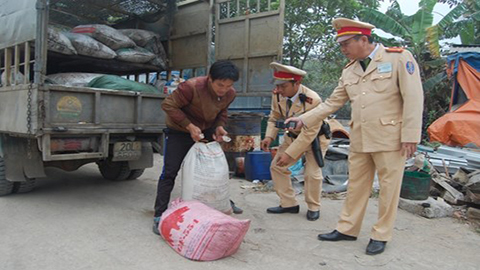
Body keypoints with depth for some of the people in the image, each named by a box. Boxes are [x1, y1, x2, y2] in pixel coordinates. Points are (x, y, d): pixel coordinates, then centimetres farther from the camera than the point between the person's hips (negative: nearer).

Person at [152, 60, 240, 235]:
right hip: (179, 131, -5)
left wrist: (219, 126, -14)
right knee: (170, 172, -8)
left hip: (206, 132, 6)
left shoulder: (230, 94, -12)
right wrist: (189, 126, -31)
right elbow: (168, 105, -26)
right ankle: (159, 215, 1)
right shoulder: (192, 87, -32)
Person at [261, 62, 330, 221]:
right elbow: (274, 117, -3)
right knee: (277, 166, 0)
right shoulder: (277, 95, -19)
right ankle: (289, 204, 14)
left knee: (312, 174, -10)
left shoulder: (313, 100, -35)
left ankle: (313, 207, 17)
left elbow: (309, 133, -32)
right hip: (292, 137, 5)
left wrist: (289, 154, -33)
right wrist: (269, 136, -21)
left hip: (314, 139, -5)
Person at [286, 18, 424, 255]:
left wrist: (410, 136, -15)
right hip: (359, 139, 5)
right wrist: (304, 119, 4)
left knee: (388, 187, 6)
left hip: (390, 138, -5)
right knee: (356, 185, 12)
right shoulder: (349, 71, 10)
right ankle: (347, 229, 26)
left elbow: (413, 98, -10)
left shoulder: (399, 58, -6)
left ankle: (381, 235, 21)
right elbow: (332, 103, 13)